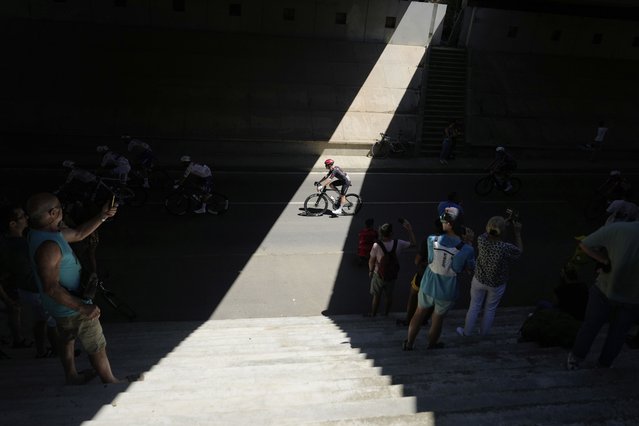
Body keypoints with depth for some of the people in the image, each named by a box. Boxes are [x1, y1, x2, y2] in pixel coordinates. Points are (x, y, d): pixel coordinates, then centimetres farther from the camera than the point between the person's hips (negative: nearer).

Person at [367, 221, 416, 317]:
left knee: (376, 296, 16)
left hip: (379, 275, -2)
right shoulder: (398, 244, -19)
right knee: (389, 295, 23)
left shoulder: (377, 246, -27)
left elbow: (371, 260, -13)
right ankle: (386, 313, 41)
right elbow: (413, 243, -3)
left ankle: (373, 315, 31)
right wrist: (409, 230, -5)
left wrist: (370, 271, 5)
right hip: (392, 275, 3)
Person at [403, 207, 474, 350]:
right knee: (437, 318, 23)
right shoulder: (467, 249, -22)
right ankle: (432, 344, 48)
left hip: (428, 286, 1)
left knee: (419, 313, 25)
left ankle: (409, 343, 39)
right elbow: (470, 268, -4)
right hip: (447, 292, -1)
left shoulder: (432, 240, -20)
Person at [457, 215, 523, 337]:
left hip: (479, 280, 2)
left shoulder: (481, 240, -26)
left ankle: (467, 332, 42)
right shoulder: (507, 248, -34)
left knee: (474, 307, 23)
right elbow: (519, 251, -10)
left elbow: (487, 234, 0)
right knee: (490, 309, 24)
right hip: (497, 285, -2)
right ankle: (484, 333, 46)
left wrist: (504, 224, 1)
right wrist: (517, 232, -5)